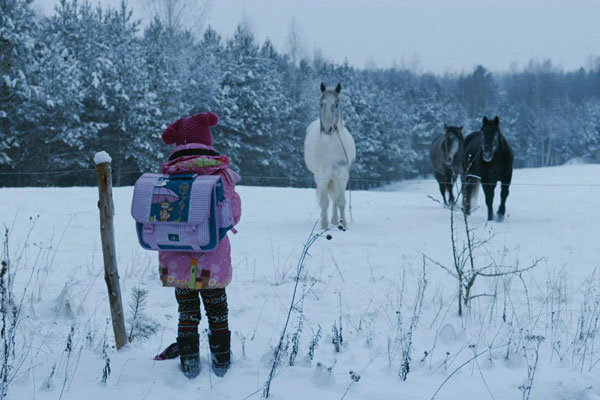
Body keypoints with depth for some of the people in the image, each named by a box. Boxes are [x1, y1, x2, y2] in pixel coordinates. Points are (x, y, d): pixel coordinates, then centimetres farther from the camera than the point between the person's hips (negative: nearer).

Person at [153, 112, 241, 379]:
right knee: (217, 310, 16)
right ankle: (221, 361, 23)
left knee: (187, 311, 16)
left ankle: (189, 361, 18)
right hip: (211, 261, -1)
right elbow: (233, 215, -5)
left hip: (176, 260, 1)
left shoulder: (168, 175, -4)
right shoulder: (219, 173, -7)